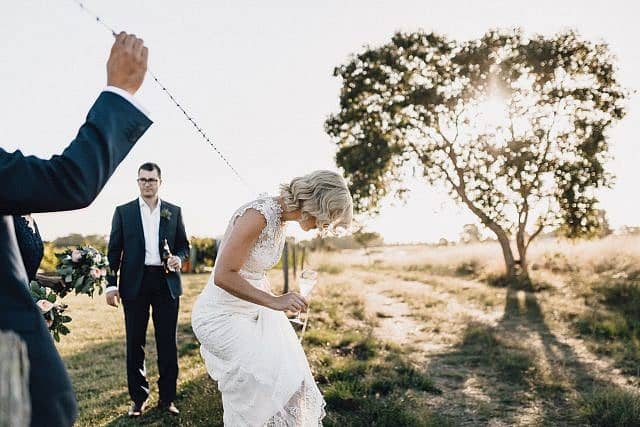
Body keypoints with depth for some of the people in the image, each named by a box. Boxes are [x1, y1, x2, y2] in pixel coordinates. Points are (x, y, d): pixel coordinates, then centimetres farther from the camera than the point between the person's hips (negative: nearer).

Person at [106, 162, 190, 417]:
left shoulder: (174, 212, 9)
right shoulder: (123, 212, 6)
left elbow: (184, 245, 13)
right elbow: (114, 250, 5)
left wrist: (178, 258, -10)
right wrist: (111, 284, -3)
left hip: (166, 282, 1)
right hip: (135, 283, 0)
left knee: (168, 343, 5)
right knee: (135, 343, 7)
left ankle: (167, 398, 17)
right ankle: (138, 398, 19)